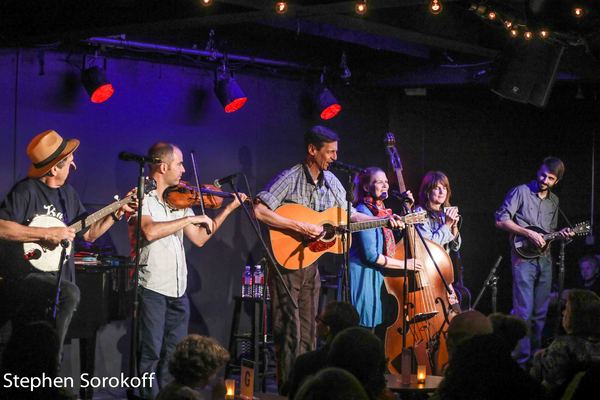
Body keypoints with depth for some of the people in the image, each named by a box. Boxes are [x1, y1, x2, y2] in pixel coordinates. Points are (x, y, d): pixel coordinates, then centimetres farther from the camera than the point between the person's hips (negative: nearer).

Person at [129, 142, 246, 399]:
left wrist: (229, 208, 11)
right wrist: (191, 218, -20)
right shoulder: (141, 197, -7)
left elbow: (199, 238, 13)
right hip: (152, 288, -7)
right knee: (152, 352, -3)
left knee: (175, 353, 10)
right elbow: (150, 231, -25)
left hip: (178, 289, 7)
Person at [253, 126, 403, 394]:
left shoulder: (331, 181, 8)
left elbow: (349, 214, 18)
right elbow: (260, 211, -26)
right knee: (289, 329, -4)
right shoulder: (290, 178, -15)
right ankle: (288, 389, 2)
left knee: (308, 330, 11)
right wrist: (300, 227, -28)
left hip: (311, 263, 7)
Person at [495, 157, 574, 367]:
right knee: (524, 312, -10)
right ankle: (522, 359, -6)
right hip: (524, 258, -6)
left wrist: (561, 234, 4)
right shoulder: (521, 192, -4)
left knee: (540, 312, 8)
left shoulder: (554, 200, 16)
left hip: (545, 259, 6)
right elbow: (501, 220, -10)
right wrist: (528, 233, -16)